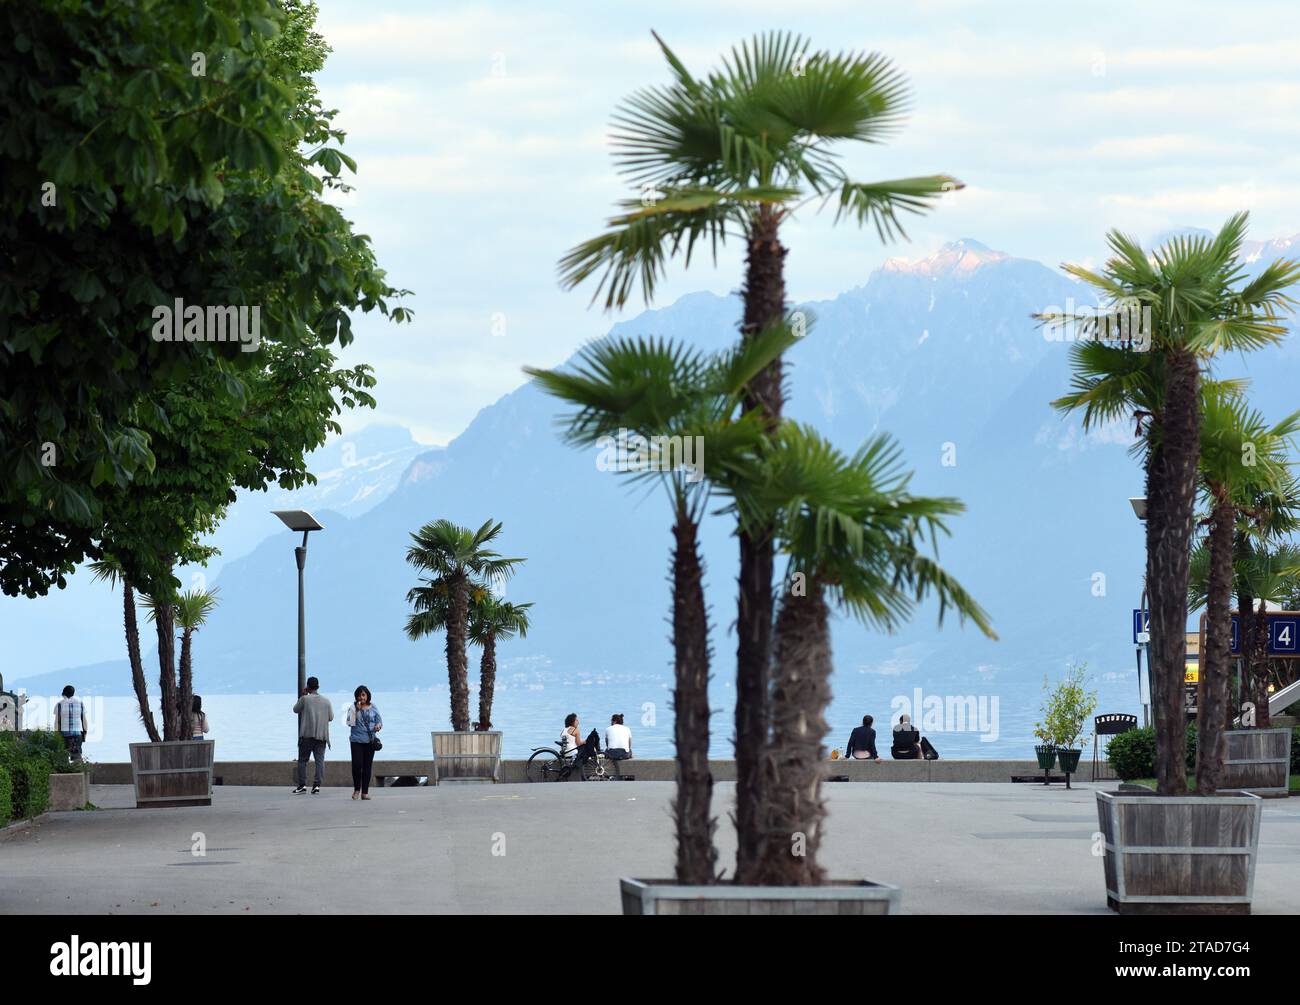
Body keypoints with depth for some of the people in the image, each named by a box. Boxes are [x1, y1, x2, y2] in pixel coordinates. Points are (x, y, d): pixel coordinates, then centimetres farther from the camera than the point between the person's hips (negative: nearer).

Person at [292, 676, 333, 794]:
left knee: (302, 759, 7)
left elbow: (295, 709, 11)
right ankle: (317, 784, -8)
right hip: (321, 735, 2)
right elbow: (331, 717, 10)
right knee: (320, 760, 1)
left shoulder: (305, 699, -5)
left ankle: (302, 785, 2)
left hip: (307, 735, -2)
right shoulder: (326, 701, 4)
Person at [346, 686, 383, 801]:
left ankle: (365, 791, 8)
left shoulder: (373, 708, 8)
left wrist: (378, 725, -9)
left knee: (367, 765, 2)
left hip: (370, 740, 2)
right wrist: (356, 710, -16)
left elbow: (379, 721, 14)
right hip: (357, 740, -2)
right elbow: (350, 722, -9)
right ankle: (356, 789, 7)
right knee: (357, 764, -12)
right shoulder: (353, 708, 0)